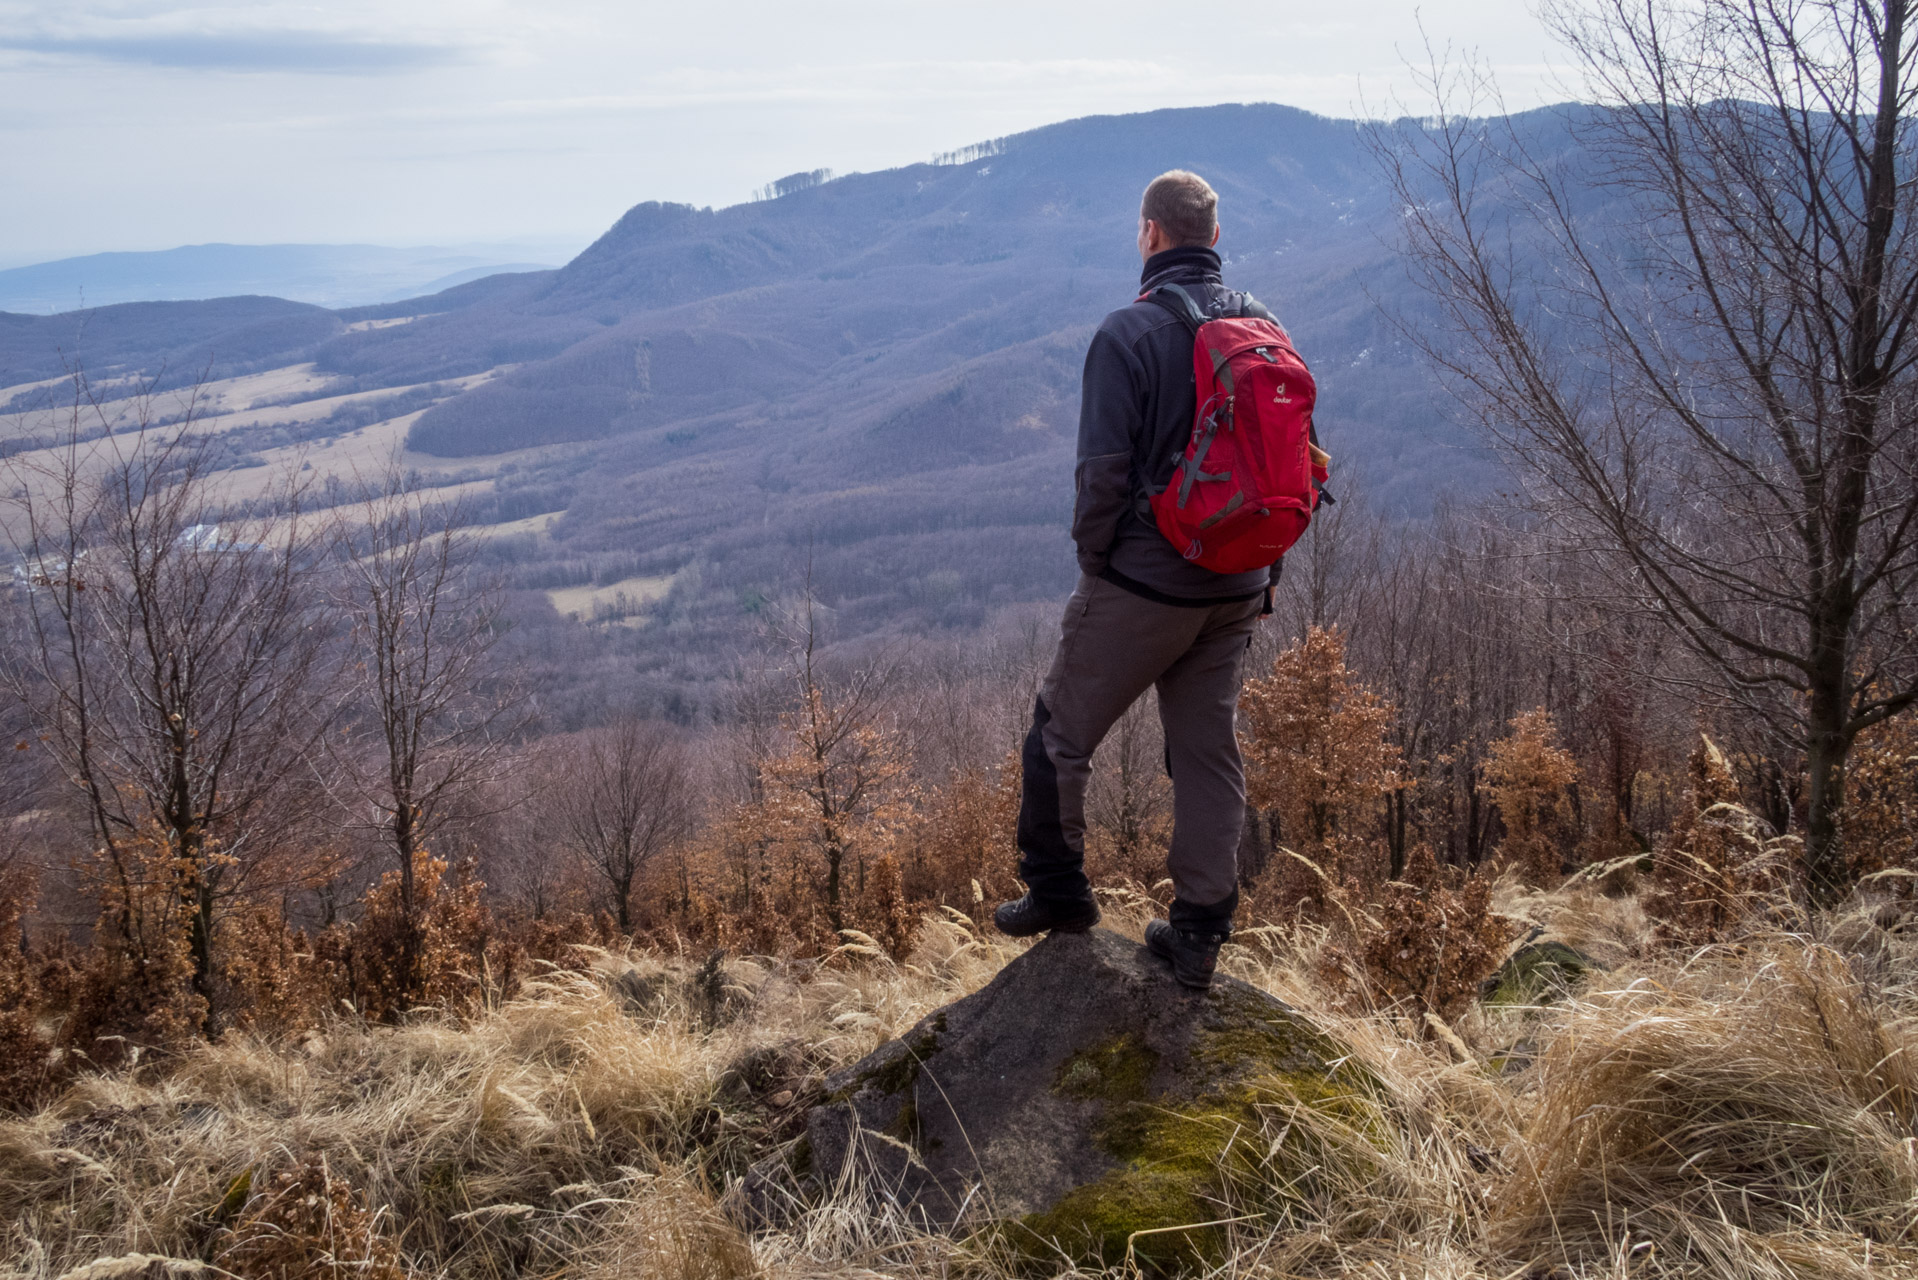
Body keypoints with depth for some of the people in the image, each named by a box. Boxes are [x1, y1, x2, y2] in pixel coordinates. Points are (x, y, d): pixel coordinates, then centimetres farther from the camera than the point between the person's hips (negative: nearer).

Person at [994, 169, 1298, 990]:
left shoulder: (1129, 333, -13)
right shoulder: (1265, 329, 6)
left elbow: (1104, 469, -17)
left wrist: (1094, 561, -2)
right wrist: (1265, 569, 15)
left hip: (1143, 582, -6)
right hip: (1236, 589, 6)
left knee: (1061, 734, 12)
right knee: (1209, 752, 12)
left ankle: (1058, 891, 21)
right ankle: (1200, 932, 16)